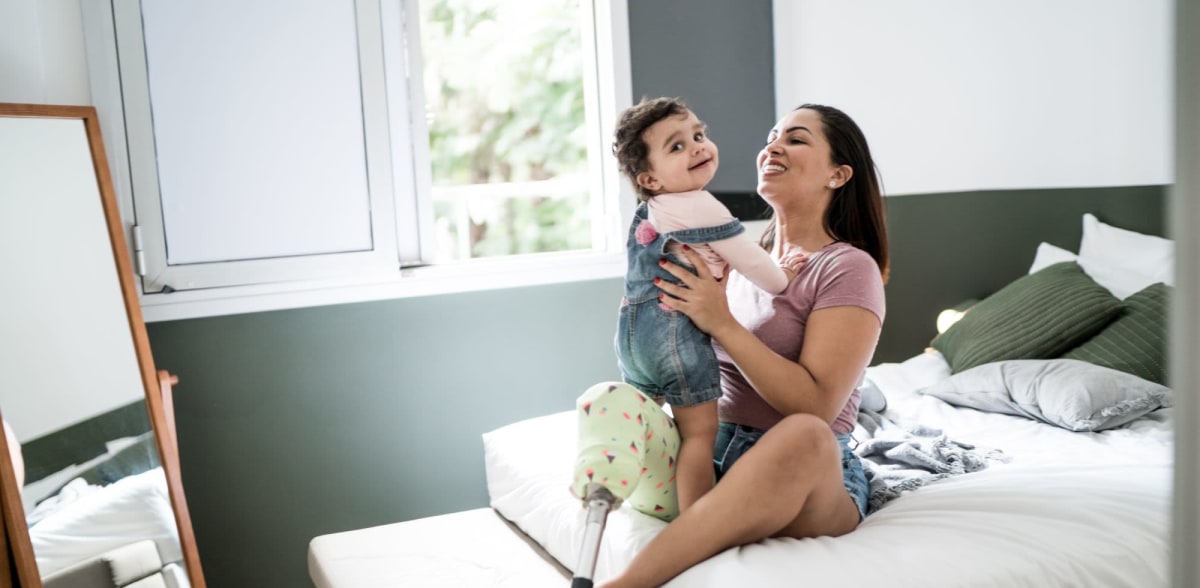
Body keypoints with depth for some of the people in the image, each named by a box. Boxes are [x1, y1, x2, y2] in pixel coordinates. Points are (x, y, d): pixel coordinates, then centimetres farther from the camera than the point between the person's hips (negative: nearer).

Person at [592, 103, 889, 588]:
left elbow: (816, 405, -18)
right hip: (711, 456, 6)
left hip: (811, 479, -6)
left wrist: (722, 323, -22)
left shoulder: (848, 268, -7)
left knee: (805, 435, -39)